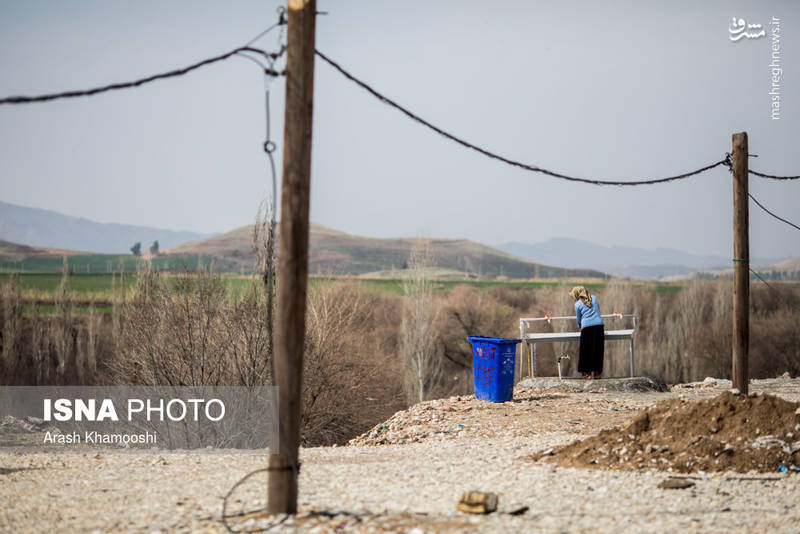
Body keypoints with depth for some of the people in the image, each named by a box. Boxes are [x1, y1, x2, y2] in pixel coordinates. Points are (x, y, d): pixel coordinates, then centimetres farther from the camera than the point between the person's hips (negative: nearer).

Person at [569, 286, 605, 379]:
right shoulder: (594, 298, 14)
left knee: (586, 351, 5)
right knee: (597, 350, 7)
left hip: (586, 327, -2)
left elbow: (578, 320, 12)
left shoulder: (578, 304, 6)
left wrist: (580, 327, 30)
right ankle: (595, 372, 8)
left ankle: (587, 373, 3)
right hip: (599, 325, 3)